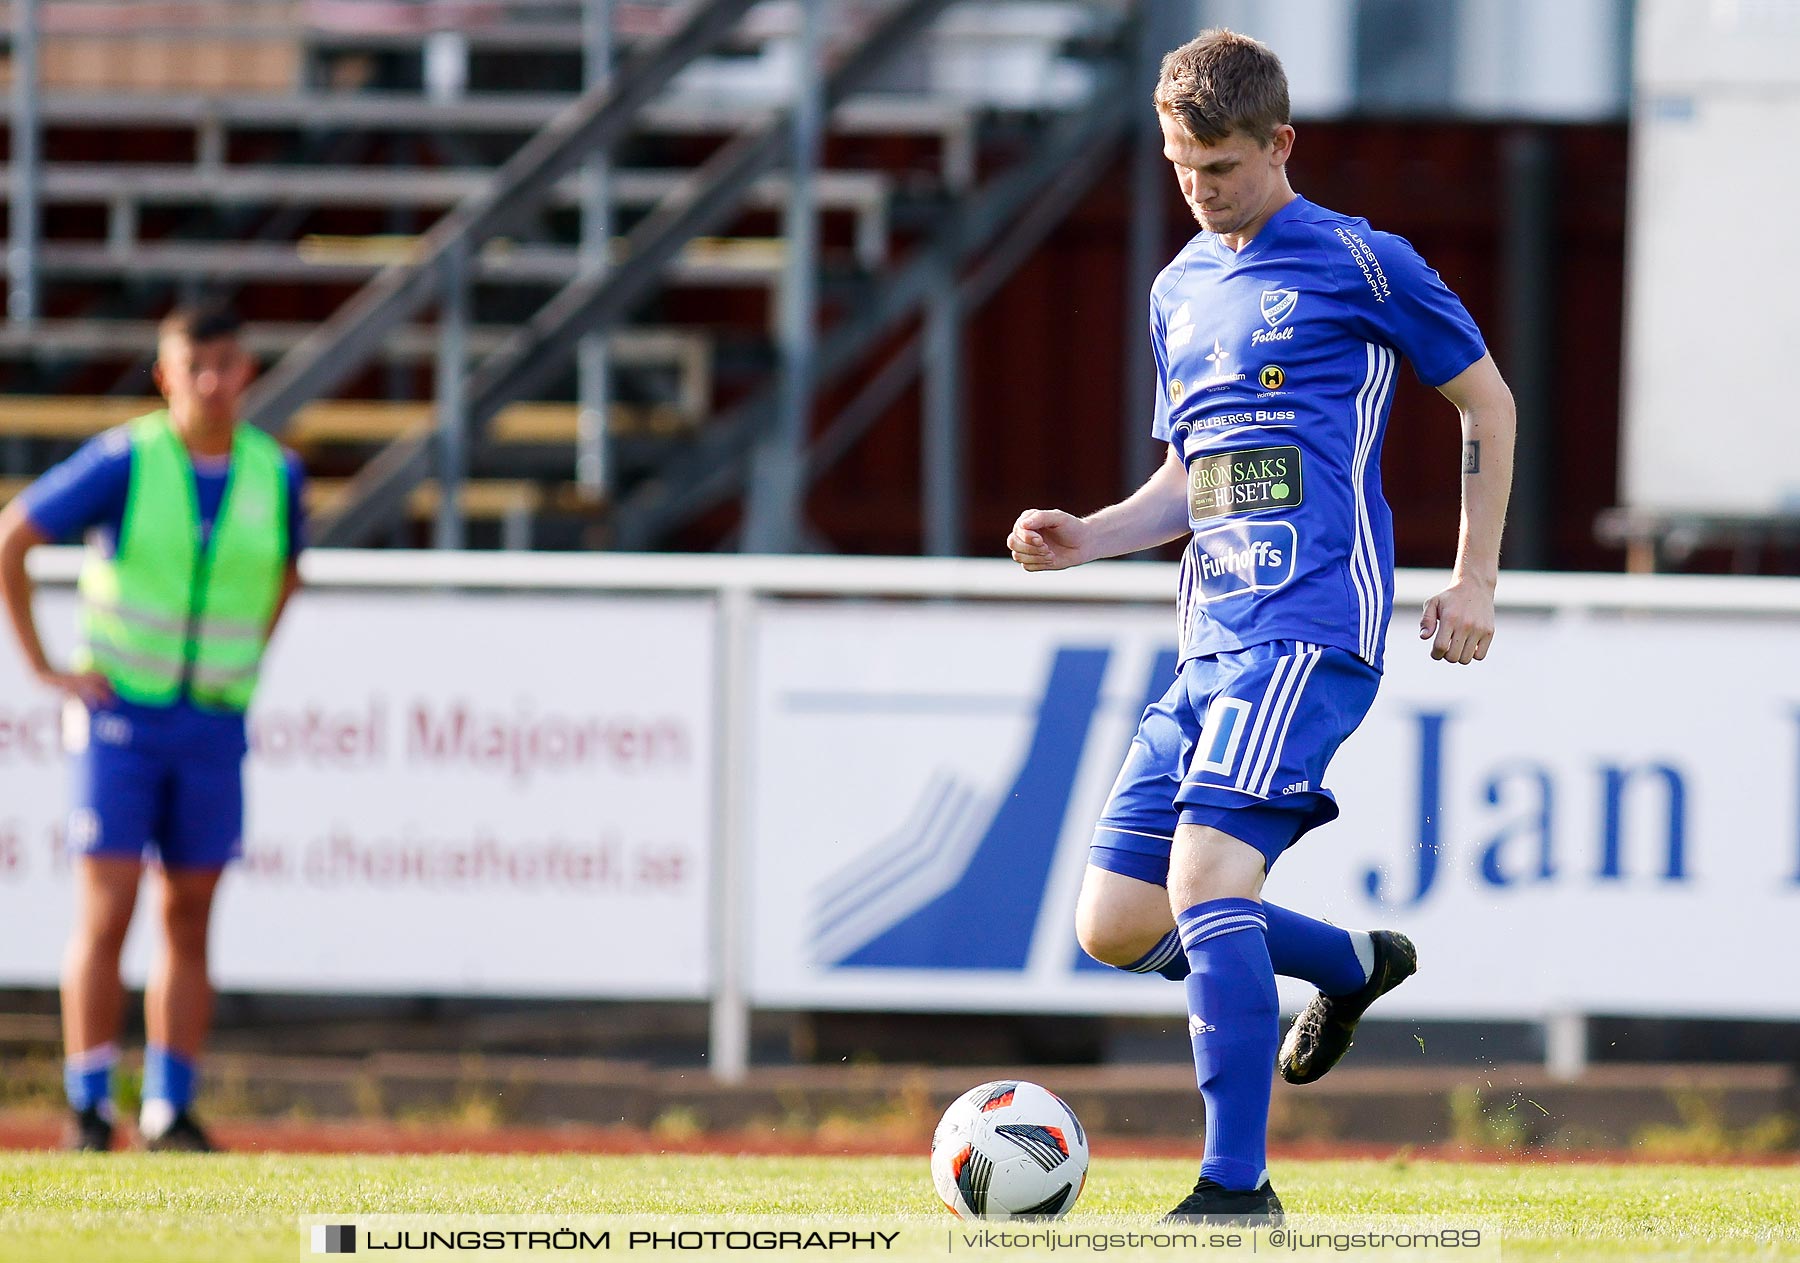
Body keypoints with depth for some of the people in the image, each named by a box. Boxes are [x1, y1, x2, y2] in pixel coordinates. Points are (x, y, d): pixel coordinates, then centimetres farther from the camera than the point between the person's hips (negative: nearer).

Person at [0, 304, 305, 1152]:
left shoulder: (275, 475, 2)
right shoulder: (124, 463, -10)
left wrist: (245, 660, 12)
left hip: (214, 725, 4)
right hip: (120, 717, -4)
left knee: (188, 922, 5)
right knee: (107, 915, -8)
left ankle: (169, 1112, 10)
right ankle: (89, 1111, -4)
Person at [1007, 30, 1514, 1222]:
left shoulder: (1357, 262, -2)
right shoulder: (1179, 291, 19)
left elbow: (1486, 400, 6)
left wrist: (1476, 579, 2)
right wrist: (1087, 537, 8)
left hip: (1310, 630, -8)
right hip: (1211, 641, 8)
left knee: (1206, 878, -23)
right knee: (1116, 924, 2)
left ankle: (1239, 1185, -20)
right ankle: (1356, 964, 26)